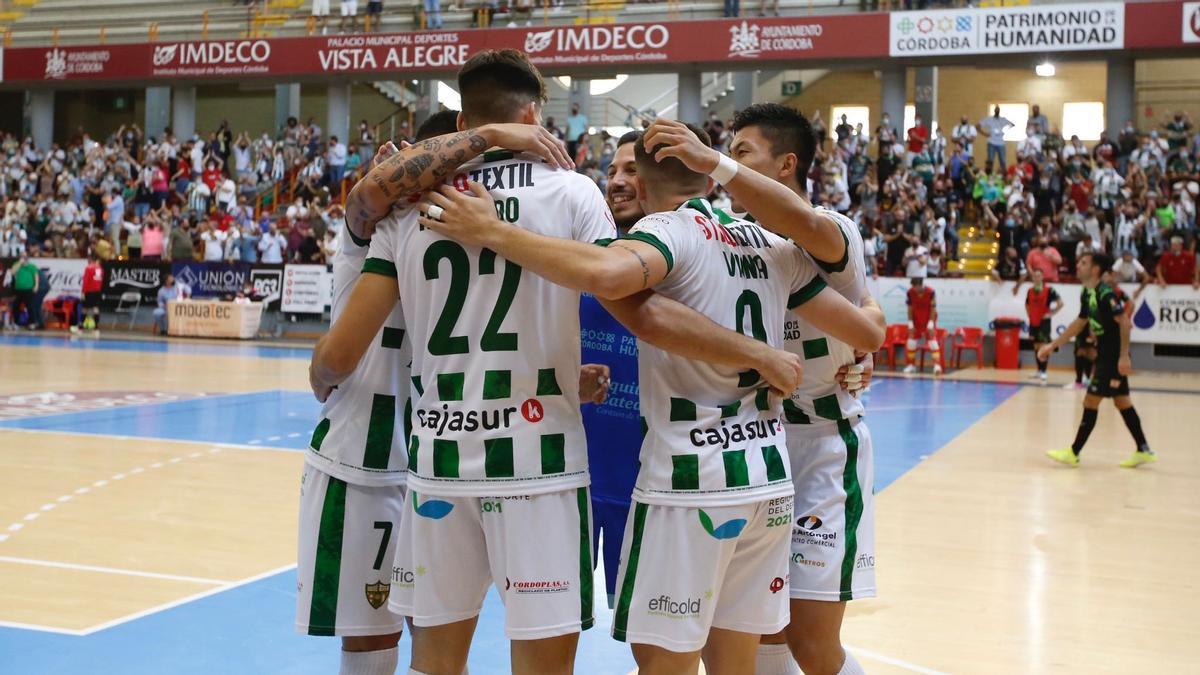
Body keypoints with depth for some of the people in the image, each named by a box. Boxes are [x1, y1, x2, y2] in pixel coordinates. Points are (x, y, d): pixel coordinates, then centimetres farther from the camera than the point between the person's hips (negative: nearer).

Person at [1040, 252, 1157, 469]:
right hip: (1104, 355, 9)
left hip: (1114, 357, -9)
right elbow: (1079, 323, 21)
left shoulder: (1105, 294, -19)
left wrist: (1124, 356, -26)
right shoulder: (1087, 294, 9)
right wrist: (1053, 345, 22)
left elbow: (1124, 322, -23)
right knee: (1122, 401, 14)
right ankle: (1144, 451, 21)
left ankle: (1074, 453, 3)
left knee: (1091, 401, -4)